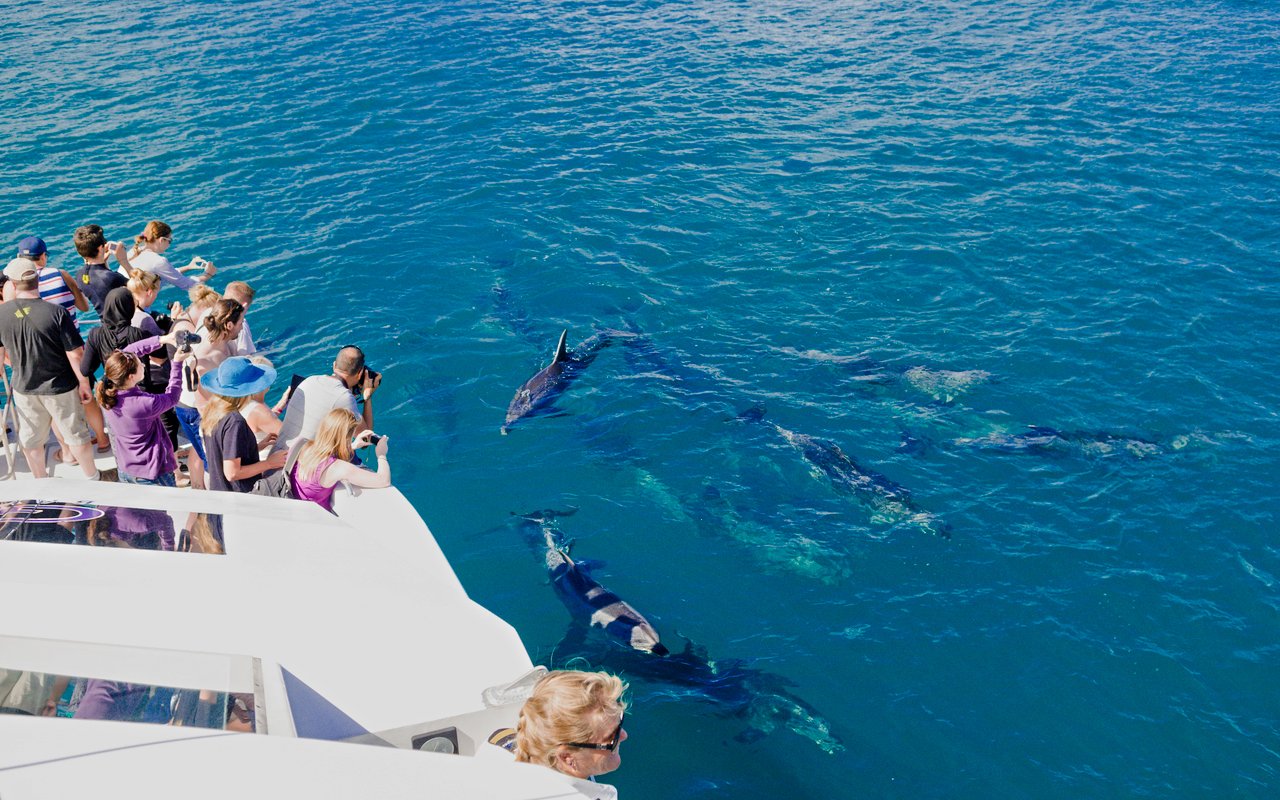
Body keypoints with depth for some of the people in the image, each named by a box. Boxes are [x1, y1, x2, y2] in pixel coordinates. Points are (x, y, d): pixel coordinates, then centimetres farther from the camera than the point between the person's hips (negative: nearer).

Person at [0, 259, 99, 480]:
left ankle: (41, 480, 41)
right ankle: (91, 477, 32)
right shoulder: (56, 312, -23)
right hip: (60, 388, -3)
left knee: (30, 440, 23)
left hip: (24, 389, 3)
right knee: (76, 435, 16)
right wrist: (84, 383, -5)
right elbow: (76, 354, -20)